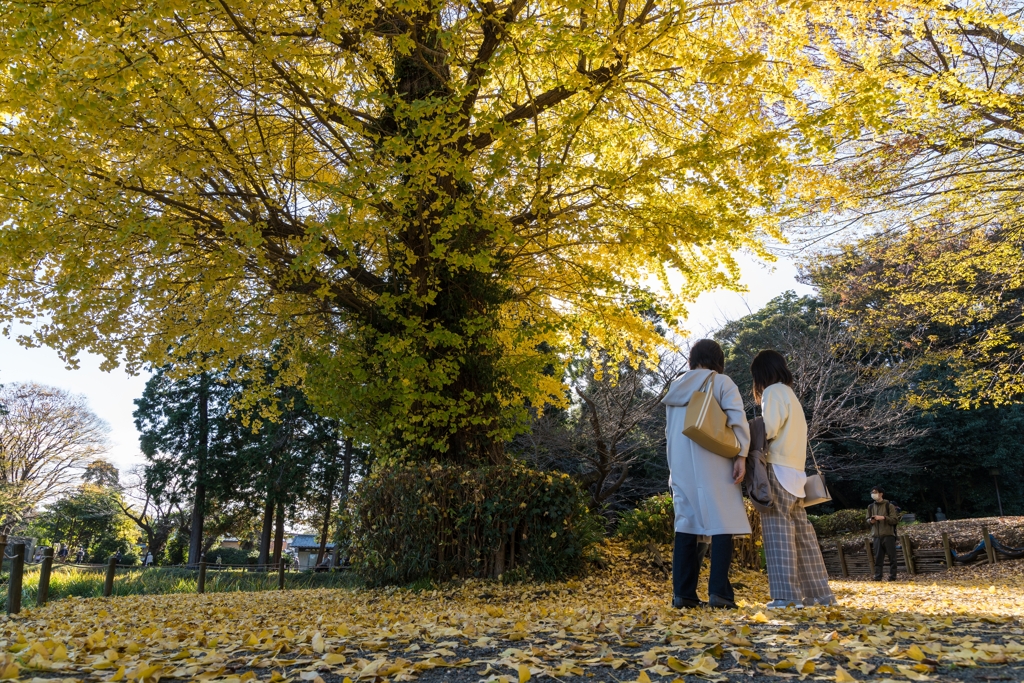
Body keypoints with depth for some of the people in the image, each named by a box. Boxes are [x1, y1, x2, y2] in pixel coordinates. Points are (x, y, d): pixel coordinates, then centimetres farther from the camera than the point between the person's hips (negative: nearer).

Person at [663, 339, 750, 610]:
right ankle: (719, 591, -9)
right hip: (712, 463, -5)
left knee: (685, 523, 6)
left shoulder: (676, 387, 17)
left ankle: (683, 592, 3)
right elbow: (737, 420, -11)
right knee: (722, 522, -2)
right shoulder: (722, 383, 2)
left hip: (681, 464, 5)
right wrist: (741, 456, -13)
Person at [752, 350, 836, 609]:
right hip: (794, 471, 9)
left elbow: (768, 430, -14)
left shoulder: (774, 391, -3)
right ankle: (818, 592, 11)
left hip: (778, 469, -9)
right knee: (801, 531, 9)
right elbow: (786, 433, 17)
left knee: (778, 529, -10)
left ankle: (787, 595, -14)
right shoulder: (791, 395, 24)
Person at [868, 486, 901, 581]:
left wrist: (883, 518, -17)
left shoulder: (889, 505, -1)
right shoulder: (871, 507, 13)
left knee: (892, 557, 0)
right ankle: (877, 576, 5)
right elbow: (867, 520, 20)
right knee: (878, 557, 4)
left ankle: (892, 576, 7)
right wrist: (871, 521, -3)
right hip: (876, 536, 4)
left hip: (888, 535, -4)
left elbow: (895, 520, -5)